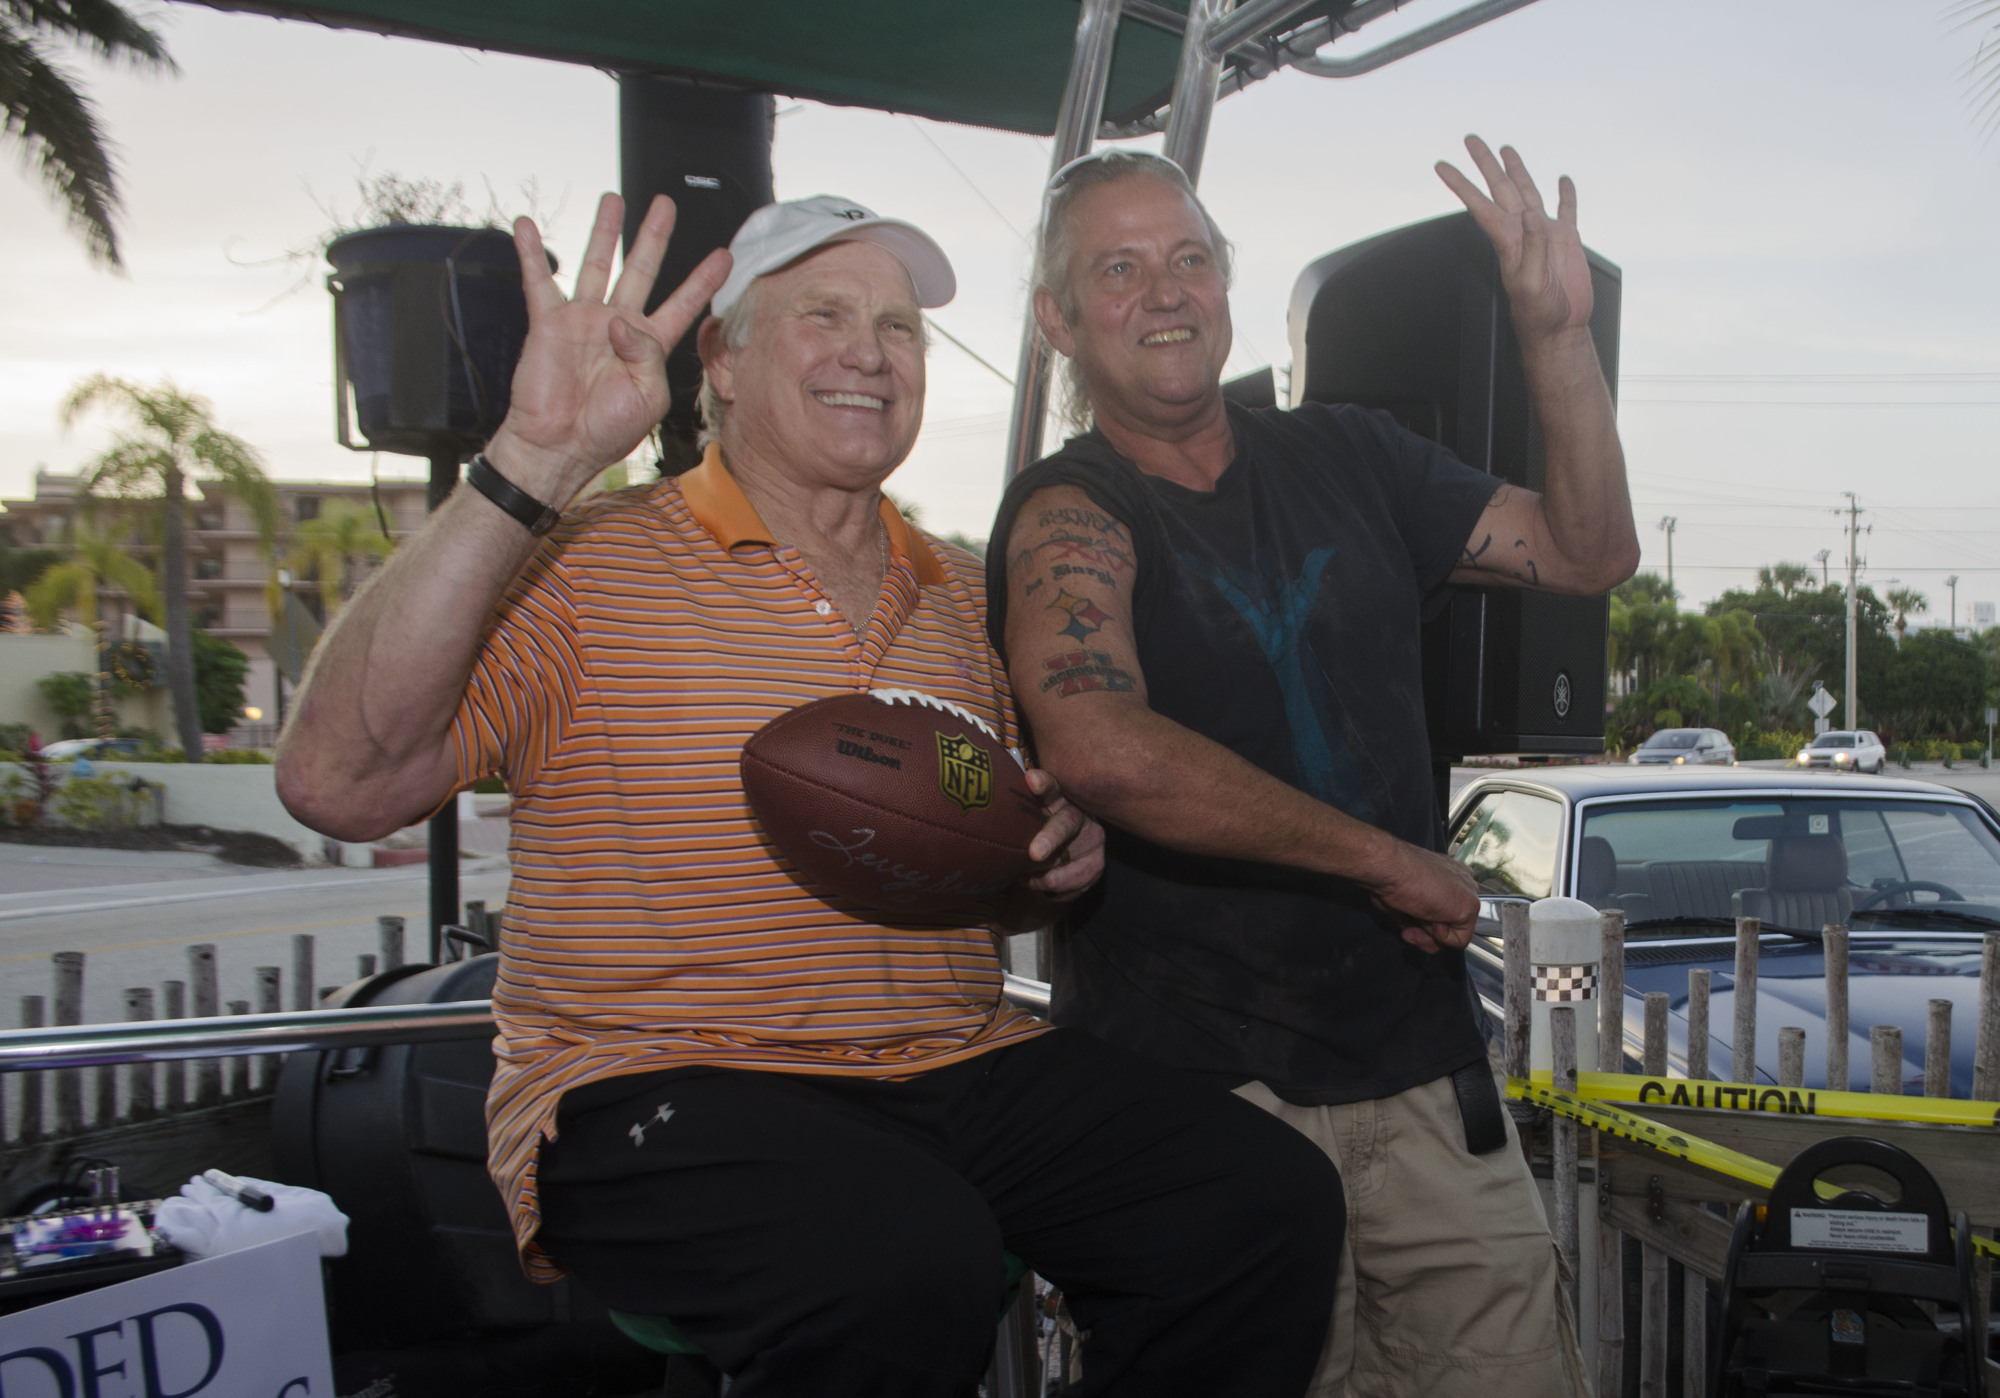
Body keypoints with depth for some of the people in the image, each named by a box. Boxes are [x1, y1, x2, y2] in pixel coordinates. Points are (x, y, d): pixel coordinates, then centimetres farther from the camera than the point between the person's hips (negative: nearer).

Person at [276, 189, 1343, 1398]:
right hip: (658, 1084, -5)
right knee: (909, 1260, -35)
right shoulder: (584, 565, -3)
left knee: (1274, 1200, -15)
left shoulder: (961, 592, 15)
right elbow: (340, 784, -18)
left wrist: (1062, 857, 0)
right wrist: (532, 463, -23)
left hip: (960, 1064, 5)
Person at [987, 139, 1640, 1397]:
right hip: (1200, 1085, -5)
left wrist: (1559, 334, 0)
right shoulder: (1067, 514, -7)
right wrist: (1384, 860, -17)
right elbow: (1103, 753, -25)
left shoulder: (1347, 459, 11)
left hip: (1423, 1060, 5)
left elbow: (1592, 552, 15)